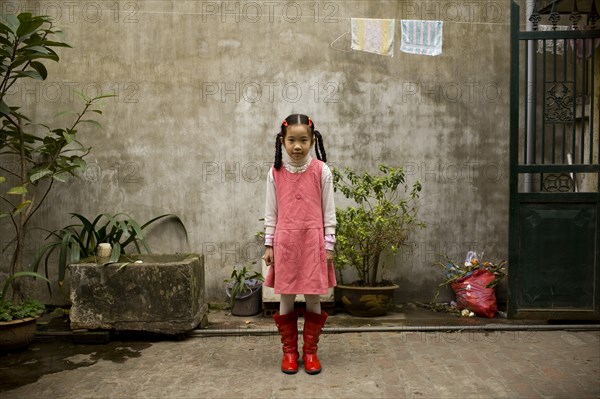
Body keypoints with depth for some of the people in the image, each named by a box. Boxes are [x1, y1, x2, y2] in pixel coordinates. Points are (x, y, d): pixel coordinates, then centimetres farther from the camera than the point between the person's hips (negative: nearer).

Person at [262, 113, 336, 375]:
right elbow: (271, 212, 5)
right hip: (285, 242, 1)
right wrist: (269, 245, 4)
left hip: (313, 241, -1)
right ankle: (289, 351, 23)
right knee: (286, 299, 8)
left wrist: (329, 246, -1)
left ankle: (310, 351, 23)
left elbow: (329, 212, 1)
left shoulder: (321, 171, -3)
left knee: (313, 299, 7)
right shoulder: (275, 172, 0)